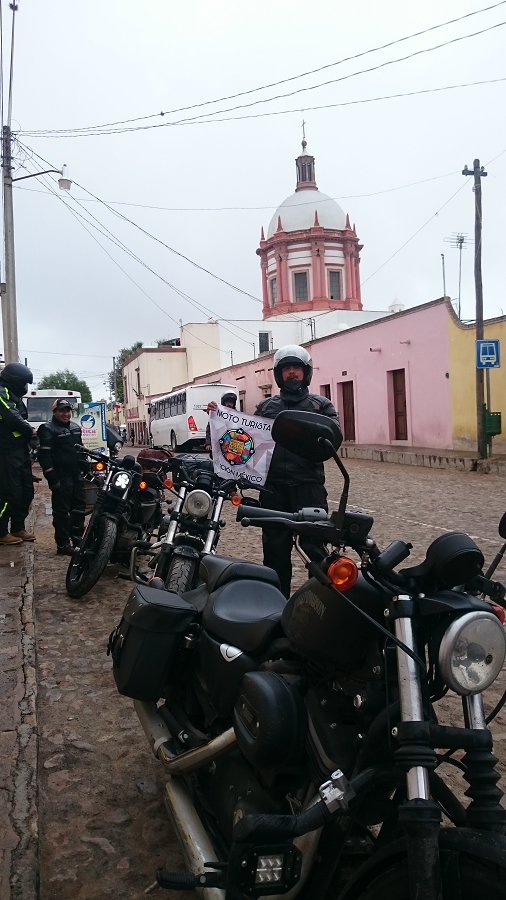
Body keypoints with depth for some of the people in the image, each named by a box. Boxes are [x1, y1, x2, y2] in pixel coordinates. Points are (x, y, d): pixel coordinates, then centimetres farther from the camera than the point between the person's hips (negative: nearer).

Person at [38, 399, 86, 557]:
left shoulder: (75, 428, 15)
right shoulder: (47, 429, -9)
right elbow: (45, 456, -15)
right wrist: (52, 478, -20)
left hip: (76, 475, 8)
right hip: (61, 477, -8)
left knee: (79, 508, 13)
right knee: (61, 511, -3)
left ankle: (77, 540, 24)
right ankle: (63, 545, 1)